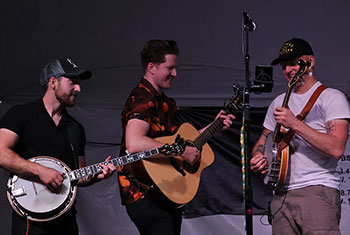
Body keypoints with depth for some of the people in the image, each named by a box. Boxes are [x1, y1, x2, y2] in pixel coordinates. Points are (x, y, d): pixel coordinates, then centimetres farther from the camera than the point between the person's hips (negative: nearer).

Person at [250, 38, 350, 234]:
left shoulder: (332, 98, -1)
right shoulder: (279, 103, 20)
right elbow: (264, 140, 30)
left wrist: (294, 124, -18)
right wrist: (258, 158, 6)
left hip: (318, 190, -6)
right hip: (282, 194, 6)